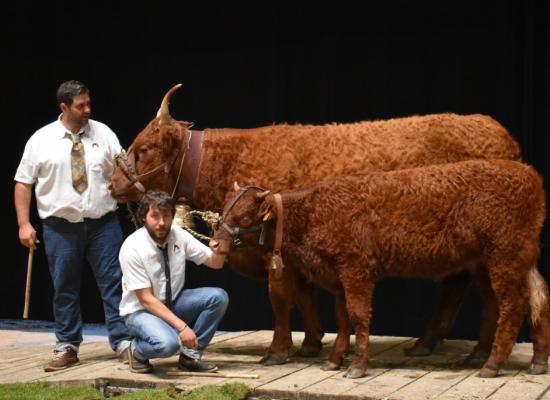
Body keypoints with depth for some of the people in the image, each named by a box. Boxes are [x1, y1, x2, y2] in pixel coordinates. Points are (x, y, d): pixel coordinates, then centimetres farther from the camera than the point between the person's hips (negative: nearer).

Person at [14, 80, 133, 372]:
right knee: (64, 289, 7)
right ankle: (67, 348, 18)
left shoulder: (103, 133, 4)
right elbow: (23, 183, 3)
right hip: (60, 228, 0)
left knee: (113, 283, 1)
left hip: (103, 224, 1)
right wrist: (24, 224, -4)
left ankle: (122, 342, 8)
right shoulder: (40, 140, 0)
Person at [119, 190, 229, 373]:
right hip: (141, 309, -6)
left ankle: (190, 356, -4)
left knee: (218, 297, -18)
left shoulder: (179, 235, -8)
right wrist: (182, 326, -29)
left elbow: (215, 263, 0)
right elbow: (146, 299, -22)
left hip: (173, 301, 6)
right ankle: (137, 350, 1)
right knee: (167, 343, -35)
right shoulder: (132, 248, -22)